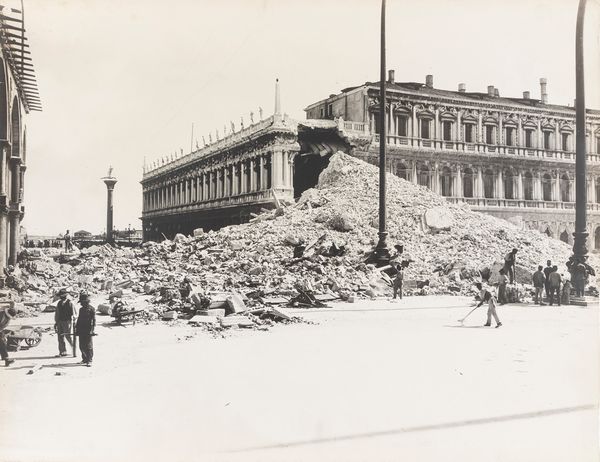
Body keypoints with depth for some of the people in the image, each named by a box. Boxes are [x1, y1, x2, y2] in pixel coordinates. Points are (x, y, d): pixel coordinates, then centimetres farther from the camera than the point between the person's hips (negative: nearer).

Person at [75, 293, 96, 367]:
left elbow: (94, 320, -9)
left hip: (88, 331, -7)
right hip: (81, 330, 7)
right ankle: (84, 359, 21)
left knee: (88, 346, -6)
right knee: (81, 346, 9)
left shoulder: (92, 309, -4)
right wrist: (77, 329, 16)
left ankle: (89, 361, -1)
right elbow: (79, 319, 21)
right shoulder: (81, 309, 17)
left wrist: (92, 330, -17)